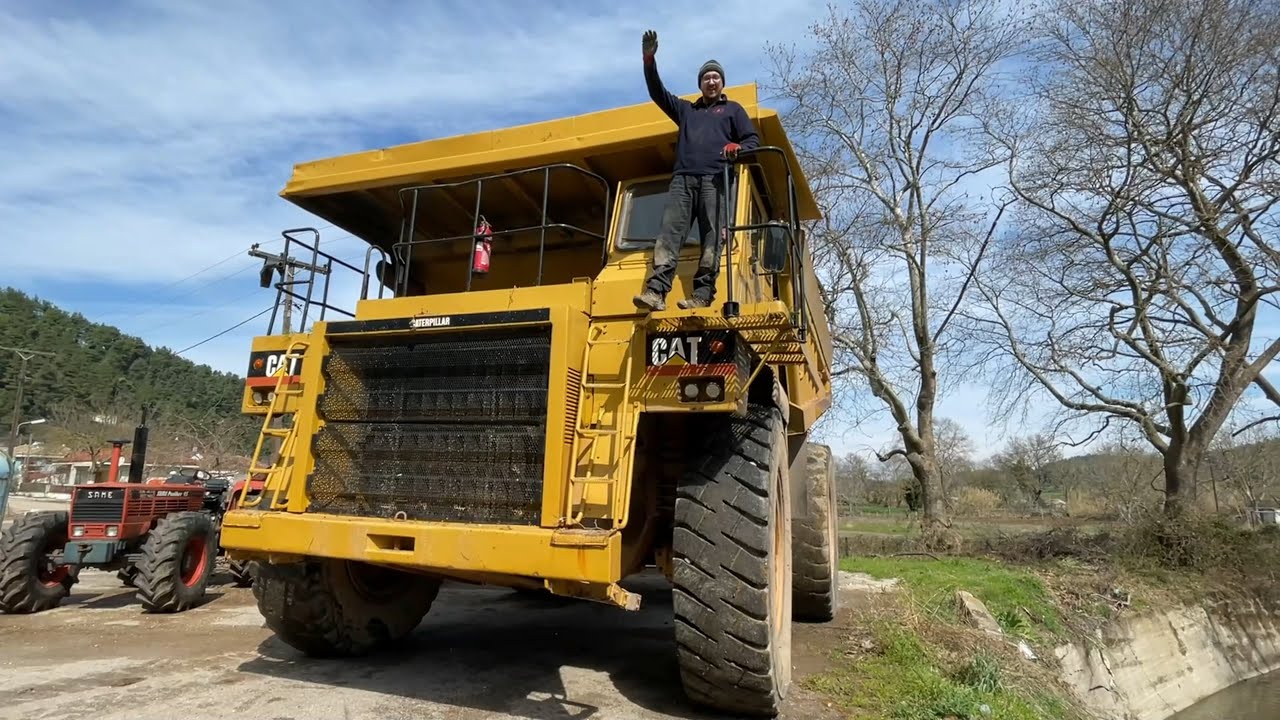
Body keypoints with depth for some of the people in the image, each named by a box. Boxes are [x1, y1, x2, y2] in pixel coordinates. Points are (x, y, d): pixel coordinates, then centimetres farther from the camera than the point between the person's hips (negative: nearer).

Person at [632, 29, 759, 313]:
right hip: (682, 178, 2)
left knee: (712, 237, -14)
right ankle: (656, 292, -27)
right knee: (669, 232, -16)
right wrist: (649, 60, 12)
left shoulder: (732, 109, 25)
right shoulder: (685, 109, 33)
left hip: (715, 178, -2)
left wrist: (738, 147, -10)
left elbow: (753, 140, 14)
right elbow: (658, 93, 25)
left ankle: (702, 296, -20)